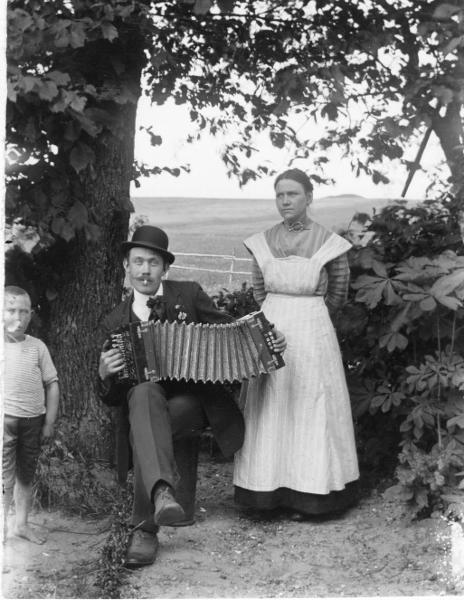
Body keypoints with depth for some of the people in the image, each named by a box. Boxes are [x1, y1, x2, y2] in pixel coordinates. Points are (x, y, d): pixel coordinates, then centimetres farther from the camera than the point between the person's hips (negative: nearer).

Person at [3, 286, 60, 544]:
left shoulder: (37, 346, 2)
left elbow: (52, 384, 5)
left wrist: (49, 422, 2)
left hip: (33, 421, 3)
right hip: (6, 420, -3)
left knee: (26, 477, 14)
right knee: (6, 480, -3)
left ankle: (22, 524, 28)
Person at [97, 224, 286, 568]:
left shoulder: (189, 295, 8)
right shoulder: (115, 324, 10)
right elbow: (112, 399, 8)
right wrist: (105, 375, -16)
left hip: (193, 401, -1)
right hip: (145, 401, 1)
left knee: (146, 434, -33)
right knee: (144, 392, -36)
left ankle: (145, 528, -27)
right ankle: (162, 491, -51)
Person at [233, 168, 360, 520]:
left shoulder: (329, 243, -4)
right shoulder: (262, 242, 3)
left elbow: (338, 294, 8)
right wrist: (280, 314, 11)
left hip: (312, 333, -2)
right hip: (270, 332, 3)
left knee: (310, 409, 1)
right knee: (270, 409, 4)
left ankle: (306, 496, 9)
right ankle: (272, 490, 12)